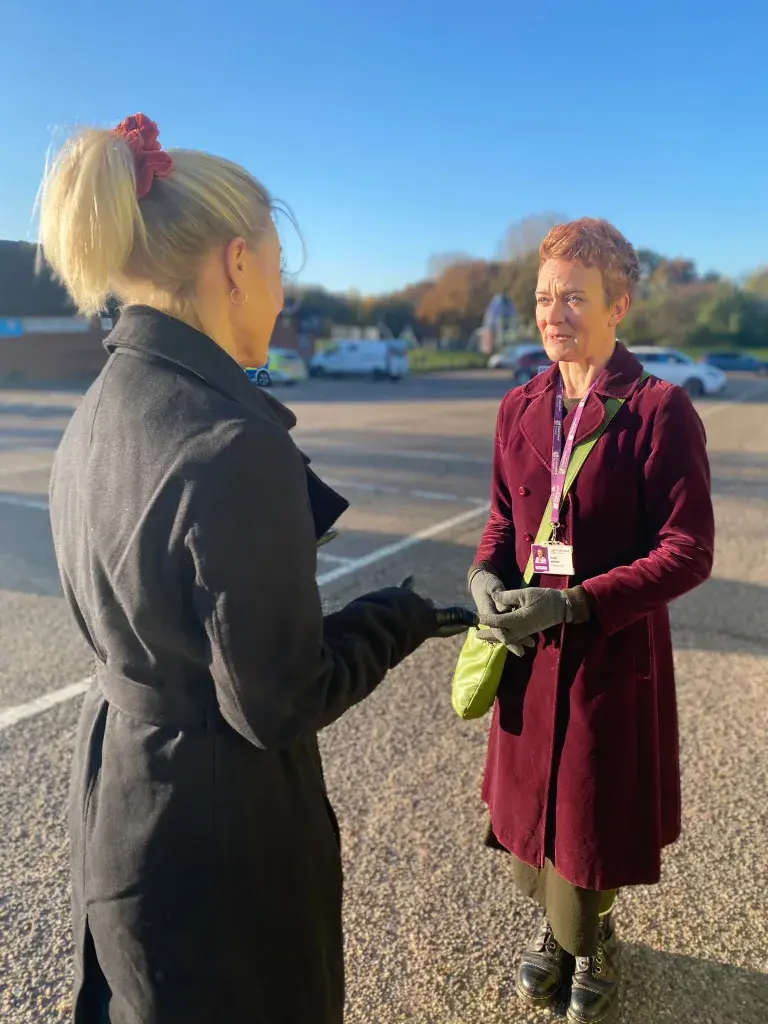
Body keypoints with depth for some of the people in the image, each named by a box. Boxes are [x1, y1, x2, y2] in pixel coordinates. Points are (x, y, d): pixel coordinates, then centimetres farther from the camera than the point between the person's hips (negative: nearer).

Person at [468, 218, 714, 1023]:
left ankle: (588, 939, 44)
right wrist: (485, 574, -9)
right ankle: (561, 926, 47)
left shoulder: (660, 410, -13)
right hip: (527, 653, 5)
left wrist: (574, 603, -23)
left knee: (591, 826, 10)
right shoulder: (519, 409, 5)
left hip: (615, 656, -4)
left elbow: (688, 552, -15)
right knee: (526, 814, 15)